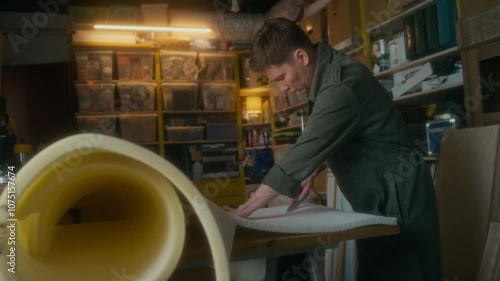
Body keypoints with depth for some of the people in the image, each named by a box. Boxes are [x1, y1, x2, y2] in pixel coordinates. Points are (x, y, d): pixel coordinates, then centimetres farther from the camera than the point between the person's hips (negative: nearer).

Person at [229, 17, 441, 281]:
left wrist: (242, 211, -23)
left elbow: (302, 153, -29)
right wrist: (310, 173, -1)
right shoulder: (328, 71, 2)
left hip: (400, 195, -9)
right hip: (378, 197, 9)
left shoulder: (340, 87, -28)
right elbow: (322, 140, 13)